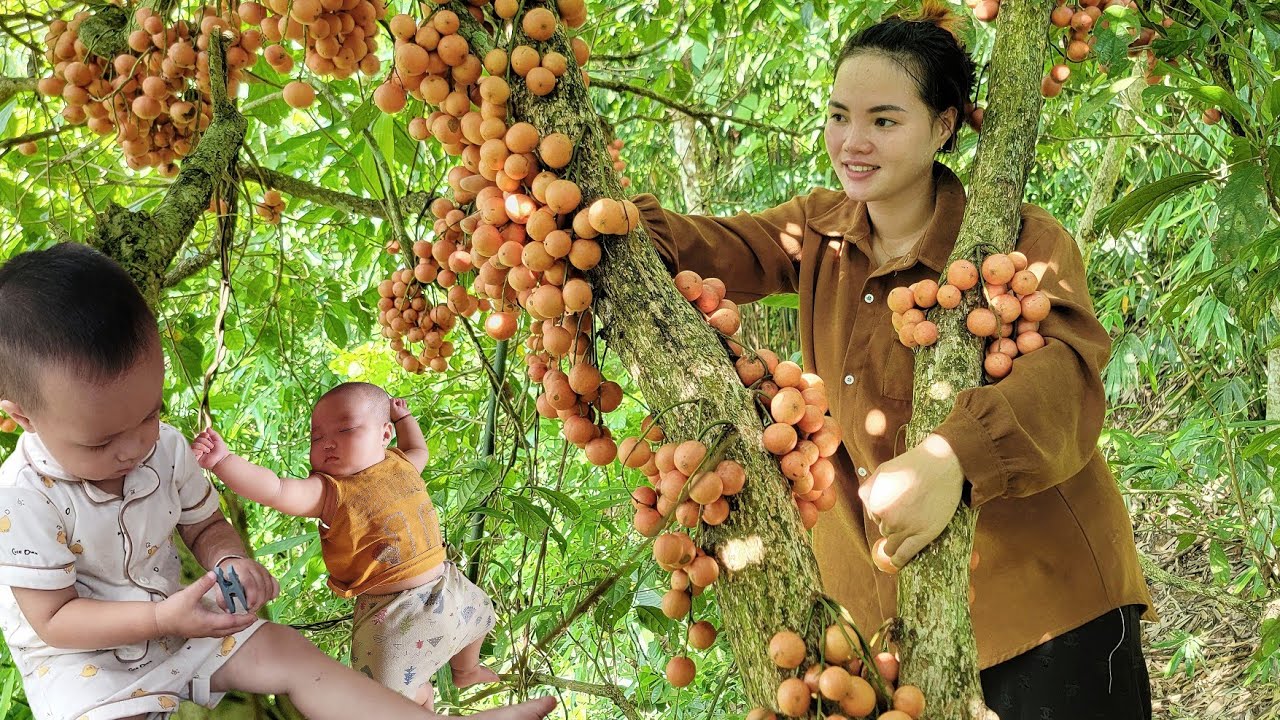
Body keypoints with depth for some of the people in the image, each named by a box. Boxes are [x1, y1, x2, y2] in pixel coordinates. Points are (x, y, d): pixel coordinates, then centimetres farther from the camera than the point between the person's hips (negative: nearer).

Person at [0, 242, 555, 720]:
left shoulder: (166, 449, -5)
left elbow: (205, 525, 11)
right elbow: (53, 618, -19)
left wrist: (230, 561, -14)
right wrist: (163, 617, -31)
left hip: (172, 627, 5)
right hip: (82, 665, -5)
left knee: (283, 651, -10)